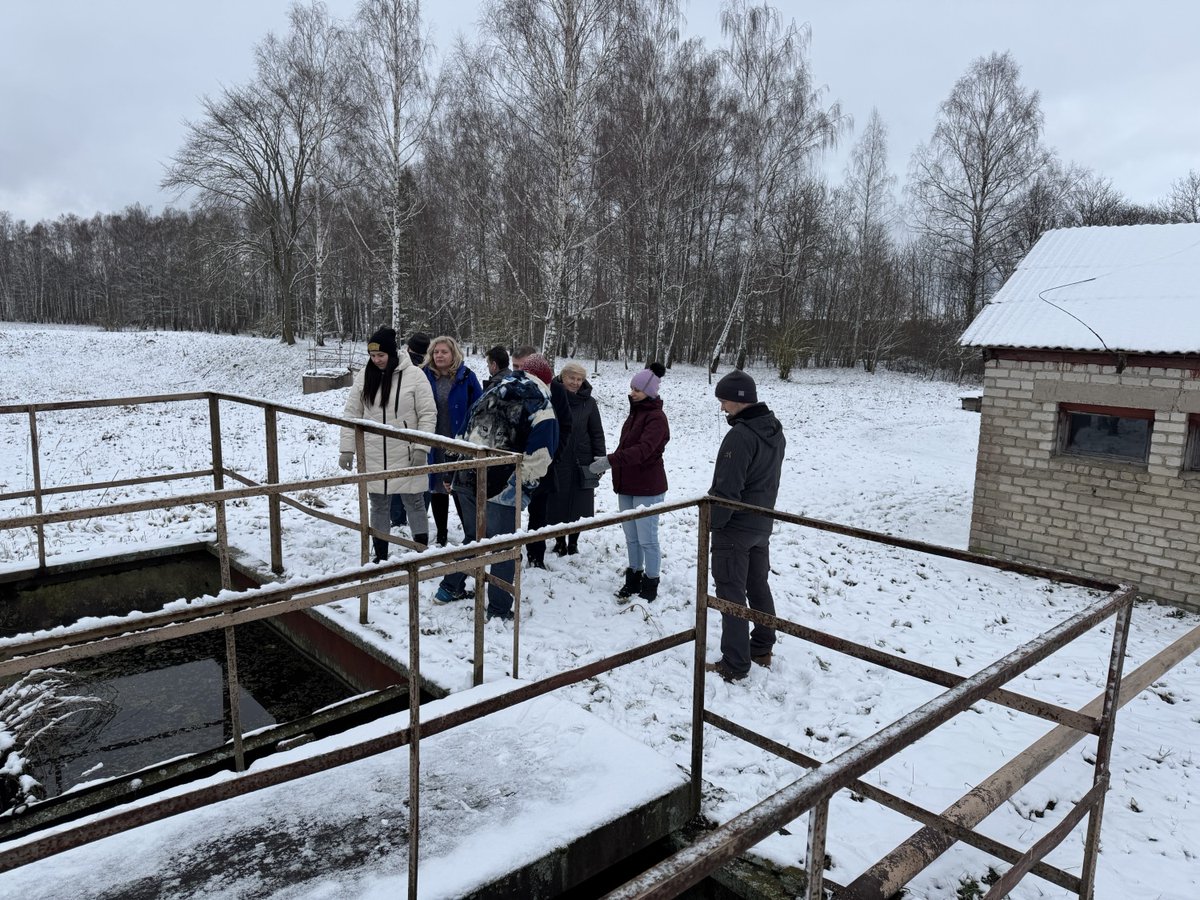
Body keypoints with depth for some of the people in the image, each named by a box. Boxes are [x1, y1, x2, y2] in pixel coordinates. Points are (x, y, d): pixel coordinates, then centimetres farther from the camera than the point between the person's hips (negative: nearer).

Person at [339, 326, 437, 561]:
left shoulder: (413, 375, -9)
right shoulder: (364, 376, 2)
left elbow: (428, 414, -8)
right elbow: (351, 414, 5)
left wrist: (421, 448, -14)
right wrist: (347, 449, 1)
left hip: (405, 456, -3)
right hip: (373, 458, 3)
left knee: (414, 504, 7)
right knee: (378, 506, 13)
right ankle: (380, 556, 26)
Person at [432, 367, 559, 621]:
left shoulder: (492, 392, 15)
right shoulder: (541, 411, -5)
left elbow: (466, 434, 20)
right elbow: (538, 459, -14)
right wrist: (522, 487, -1)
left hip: (467, 479, 7)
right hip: (500, 489, -6)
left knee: (472, 538, 27)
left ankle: (451, 588, 37)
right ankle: (498, 610, 14)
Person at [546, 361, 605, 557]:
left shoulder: (588, 403, 1)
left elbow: (597, 434, 5)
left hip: (580, 462, 1)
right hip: (555, 461, -1)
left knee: (578, 504, 8)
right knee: (556, 504, 7)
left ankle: (573, 542, 27)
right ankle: (560, 542, 26)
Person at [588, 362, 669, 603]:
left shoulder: (656, 417, -16)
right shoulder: (635, 412, 13)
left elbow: (643, 449, -29)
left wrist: (611, 461, -36)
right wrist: (608, 463, 8)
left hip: (648, 488, -8)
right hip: (627, 485, 8)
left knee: (647, 539, 0)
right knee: (631, 537, 16)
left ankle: (650, 585, 12)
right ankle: (634, 579, 29)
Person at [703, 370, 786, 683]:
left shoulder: (740, 436, -25)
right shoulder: (775, 431, 4)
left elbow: (727, 489, -25)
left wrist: (711, 522, -13)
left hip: (734, 529, -9)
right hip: (762, 525, 9)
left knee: (731, 594, 1)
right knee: (759, 587, 20)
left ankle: (735, 665, 7)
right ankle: (762, 649, 33)